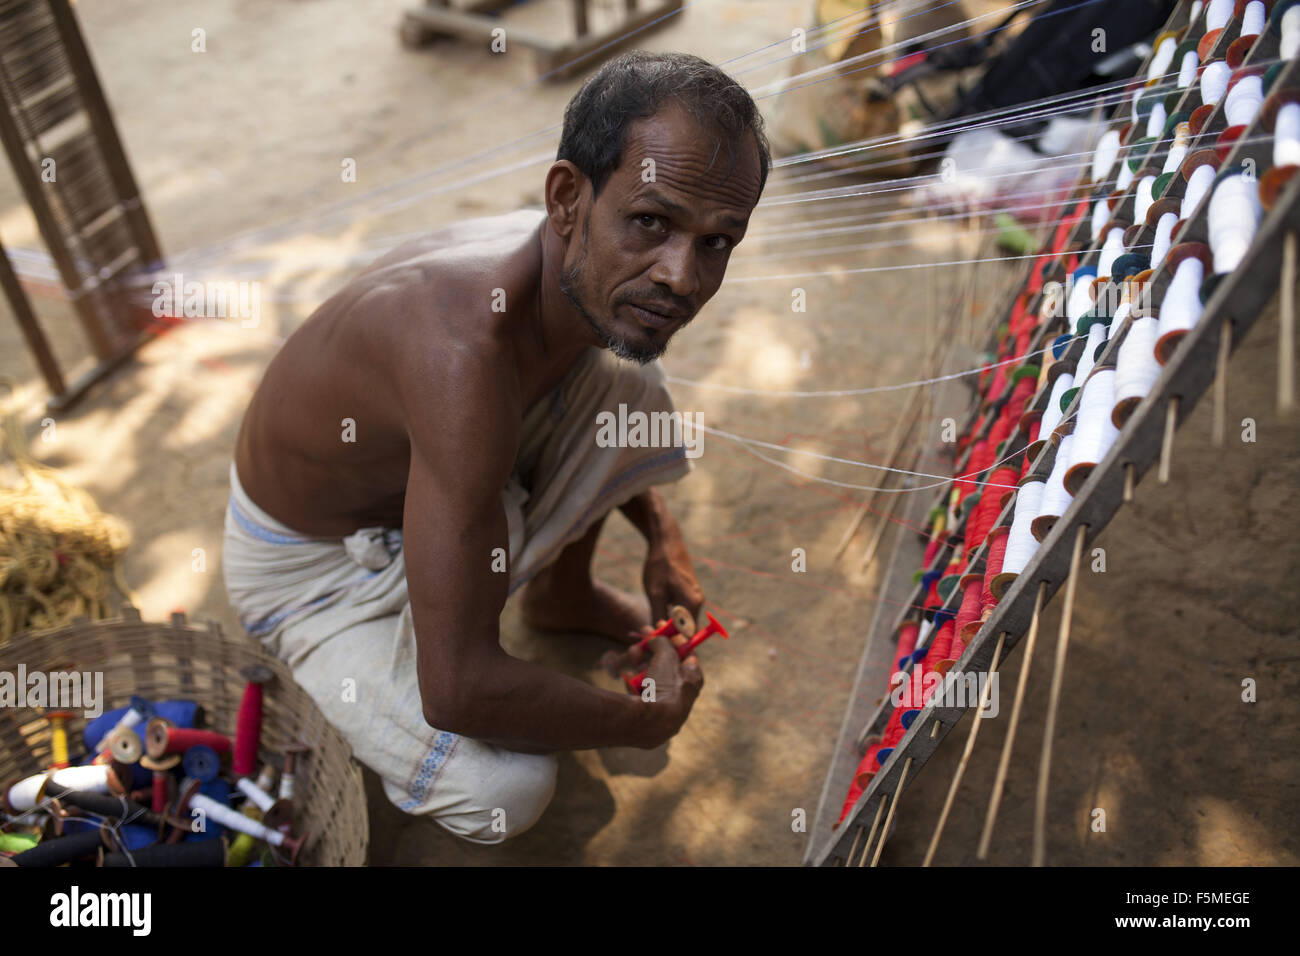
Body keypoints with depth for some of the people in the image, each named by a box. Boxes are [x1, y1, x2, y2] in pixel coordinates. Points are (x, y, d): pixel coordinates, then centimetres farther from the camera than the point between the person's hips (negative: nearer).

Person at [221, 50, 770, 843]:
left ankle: (561, 595, 18)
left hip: (422, 470, 7)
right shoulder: (468, 352, -42)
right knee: (509, 789, -23)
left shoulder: (587, 272, -16)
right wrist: (649, 722, -22)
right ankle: (363, 669, 9)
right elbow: (460, 690, -38)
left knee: (629, 387, -5)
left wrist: (661, 533, 4)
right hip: (311, 560, -6)